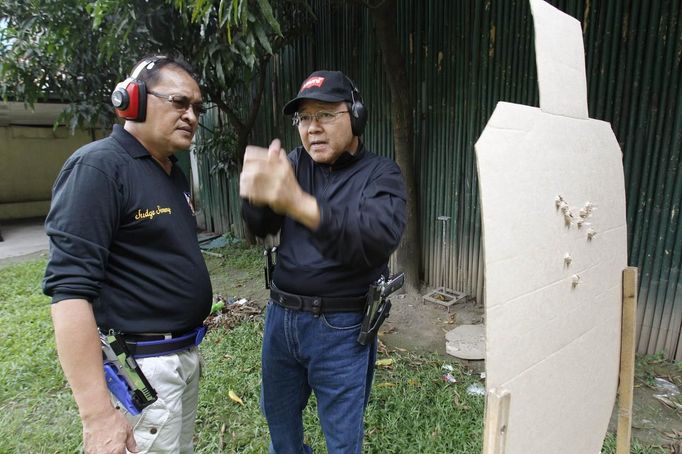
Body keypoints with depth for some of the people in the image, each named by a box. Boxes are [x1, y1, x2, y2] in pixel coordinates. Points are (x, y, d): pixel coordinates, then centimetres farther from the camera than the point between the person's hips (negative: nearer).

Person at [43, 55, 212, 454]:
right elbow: (70, 290, -23)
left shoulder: (174, 172, 9)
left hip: (185, 355, 8)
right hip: (141, 368, -8)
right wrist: (97, 414, -23)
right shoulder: (98, 166, -17)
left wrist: (189, 347, 17)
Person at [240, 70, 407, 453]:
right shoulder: (293, 164, 3)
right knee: (279, 415, 25)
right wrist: (256, 194, -32)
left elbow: (379, 238, -29)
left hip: (341, 328, -4)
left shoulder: (381, 174, -10)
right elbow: (262, 226, -9)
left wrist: (298, 203, -41)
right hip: (281, 316, 5)